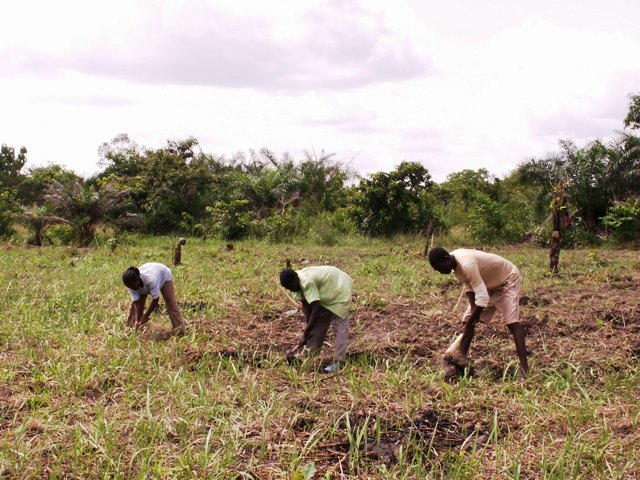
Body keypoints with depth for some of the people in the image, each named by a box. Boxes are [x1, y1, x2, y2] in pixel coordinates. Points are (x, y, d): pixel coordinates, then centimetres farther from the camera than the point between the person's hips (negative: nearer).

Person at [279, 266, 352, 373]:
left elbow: (316, 309, -37)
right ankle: (310, 352, 23)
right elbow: (306, 305, -5)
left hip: (339, 290, -9)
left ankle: (338, 363, -16)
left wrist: (306, 333, -31)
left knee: (339, 327, -13)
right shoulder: (298, 283, -10)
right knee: (318, 324, 12)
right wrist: (307, 326, -15)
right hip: (326, 293, 9)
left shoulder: (308, 282, -37)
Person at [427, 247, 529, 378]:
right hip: (488, 284, 9)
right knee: (468, 318, 1)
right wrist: (473, 309, -12)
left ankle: (524, 368, -23)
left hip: (507, 279, -9)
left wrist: (468, 324, -35)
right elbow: (468, 285, 0)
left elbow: (482, 297, -41)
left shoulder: (467, 264, -40)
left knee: (512, 322, -20)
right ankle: (461, 355, 3)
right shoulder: (454, 262, -13)